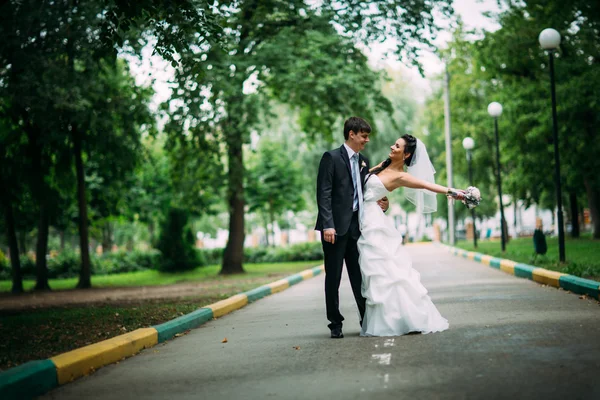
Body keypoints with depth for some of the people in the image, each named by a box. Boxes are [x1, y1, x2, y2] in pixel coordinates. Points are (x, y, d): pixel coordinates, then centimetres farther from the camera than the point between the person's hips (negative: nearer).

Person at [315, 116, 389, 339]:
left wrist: (378, 204, 0)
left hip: (356, 225, 6)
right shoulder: (332, 157, -5)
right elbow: (323, 194, -11)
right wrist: (328, 225, -18)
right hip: (336, 226, -6)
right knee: (333, 277, 3)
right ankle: (335, 324, 10)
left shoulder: (363, 162, 15)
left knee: (359, 276, 8)